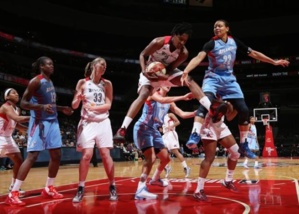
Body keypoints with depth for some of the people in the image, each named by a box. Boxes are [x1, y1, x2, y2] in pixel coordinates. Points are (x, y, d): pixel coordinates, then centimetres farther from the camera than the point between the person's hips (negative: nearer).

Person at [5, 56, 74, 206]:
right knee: (32, 156, -12)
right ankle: (13, 194, -7)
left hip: (53, 121, 9)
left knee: (56, 155, 8)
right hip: (39, 122, -8)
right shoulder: (35, 81, -11)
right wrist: (41, 107, -29)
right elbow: (23, 103, -14)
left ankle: (48, 189, 22)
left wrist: (61, 109, 14)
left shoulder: (50, 82, 14)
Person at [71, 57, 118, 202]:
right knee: (86, 155, -7)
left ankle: (112, 187, 8)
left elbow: (108, 105, -4)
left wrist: (94, 107, -19)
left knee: (105, 154, -2)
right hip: (87, 123, -1)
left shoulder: (107, 84, 5)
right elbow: (74, 106, 2)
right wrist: (78, 99, -19)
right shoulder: (83, 83, 2)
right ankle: (81, 189, 2)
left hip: (103, 122, 1)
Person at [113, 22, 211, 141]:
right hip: (150, 72, -3)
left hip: (167, 71, 3)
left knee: (189, 81, -19)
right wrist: (144, 70, -32)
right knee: (143, 95, -24)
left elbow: (171, 68, -10)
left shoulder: (184, 53, -19)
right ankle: (122, 129, -27)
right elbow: (143, 55, -16)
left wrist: (164, 75, -31)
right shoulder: (158, 42, -29)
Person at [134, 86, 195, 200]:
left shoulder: (169, 102, 13)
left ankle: (155, 179, 39)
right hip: (143, 128, -8)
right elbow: (162, 100, -32)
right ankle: (141, 189, -26)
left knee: (166, 158, 14)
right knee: (151, 158, -25)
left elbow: (182, 114, 10)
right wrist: (183, 97, -34)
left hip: (155, 130, 9)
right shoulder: (153, 94, -9)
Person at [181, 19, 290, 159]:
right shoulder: (211, 43, -11)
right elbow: (199, 57, -27)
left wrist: (274, 62, 15)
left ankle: (244, 145, 14)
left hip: (229, 79, 4)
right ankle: (195, 135, -40)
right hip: (213, 78, -4)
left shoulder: (234, 42, 2)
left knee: (244, 110, -1)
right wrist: (186, 71, -45)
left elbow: (253, 53, 11)